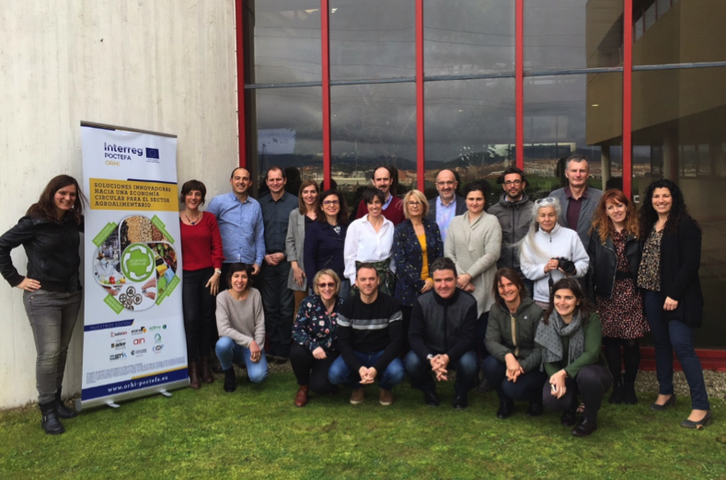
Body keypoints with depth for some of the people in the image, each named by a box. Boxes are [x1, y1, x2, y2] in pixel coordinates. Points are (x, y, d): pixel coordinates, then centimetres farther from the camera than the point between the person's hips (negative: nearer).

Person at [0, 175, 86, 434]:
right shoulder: (34, 221, -10)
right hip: (42, 297, -5)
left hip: (72, 295, 6)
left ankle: (56, 400, 25)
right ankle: (47, 411, 6)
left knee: (62, 350, 13)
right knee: (48, 353, -5)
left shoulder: (74, 220, 4)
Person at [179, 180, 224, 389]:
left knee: (207, 318, 7)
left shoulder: (209, 218, 5)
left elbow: (217, 246, 3)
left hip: (208, 274, 2)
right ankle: (193, 367, 5)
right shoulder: (175, 219, 0)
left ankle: (205, 364, 20)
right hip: (187, 275, -2)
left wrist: (216, 272, -3)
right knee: (191, 319, -5)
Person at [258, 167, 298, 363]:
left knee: (286, 306, 2)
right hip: (266, 261, 3)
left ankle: (283, 348, 11)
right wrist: (264, 255, -3)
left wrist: (283, 254, -8)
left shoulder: (294, 202, -1)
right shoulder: (260, 204, 8)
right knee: (269, 306, 7)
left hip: (287, 260, -3)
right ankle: (273, 346, 17)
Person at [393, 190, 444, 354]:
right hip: (409, 289, -2)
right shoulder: (400, 230, -1)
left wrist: (432, 279, -8)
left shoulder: (432, 227, 8)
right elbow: (400, 261, -8)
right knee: (408, 330, 3)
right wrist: (420, 283, -13)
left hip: (431, 286, 2)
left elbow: (440, 255, 6)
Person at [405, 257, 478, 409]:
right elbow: (414, 336, -16)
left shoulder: (469, 302, -16)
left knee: (469, 364, -33)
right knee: (412, 362, -30)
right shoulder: (421, 302, -14)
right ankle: (428, 390, 5)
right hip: (429, 351, 1)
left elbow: (467, 338, -17)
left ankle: (461, 392, 4)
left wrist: (447, 357, -36)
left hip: (458, 352, 0)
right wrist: (430, 358, -36)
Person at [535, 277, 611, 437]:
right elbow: (548, 359, -8)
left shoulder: (590, 318, -19)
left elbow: (592, 353, -26)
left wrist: (565, 373, -35)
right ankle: (571, 408, 11)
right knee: (552, 399, -29)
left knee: (586, 375, -38)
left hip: (591, 371, -2)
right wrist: (557, 377, -28)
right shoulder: (547, 322, -9)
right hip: (561, 374, 2)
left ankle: (590, 418, -6)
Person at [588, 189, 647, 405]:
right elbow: (591, 263, -1)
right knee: (610, 341, 6)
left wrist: (642, 289, -8)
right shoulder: (598, 232, 4)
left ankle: (629, 385, 20)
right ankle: (616, 385, 21)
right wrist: (592, 293, -8)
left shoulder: (637, 231, 3)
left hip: (631, 292, 0)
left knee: (631, 342, 2)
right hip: (607, 294, 1)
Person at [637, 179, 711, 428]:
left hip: (677, 295, -7)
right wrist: (643, 289, 4)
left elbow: (691, 263, -15)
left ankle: (701, 406, -2)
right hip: (653, 294, 7)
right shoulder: (649, 225, 11)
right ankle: (665, 392, 28)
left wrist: (674, 295, -18)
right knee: (661, 343, 14)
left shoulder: (686, 225, -10)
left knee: (681, 345, -10)